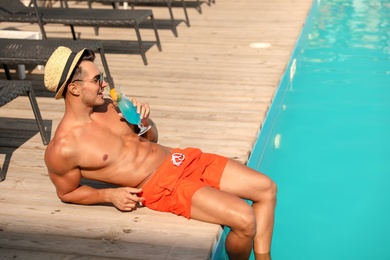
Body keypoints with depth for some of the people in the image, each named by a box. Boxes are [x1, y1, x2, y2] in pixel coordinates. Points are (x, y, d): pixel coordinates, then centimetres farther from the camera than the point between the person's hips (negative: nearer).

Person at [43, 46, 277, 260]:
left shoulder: (107, 106, 7)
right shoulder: (63, 149, -15)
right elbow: (67, 193, 0)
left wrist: (145, 120, -4)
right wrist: (110, 194, -14)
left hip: (182, 159, 8)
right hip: (163, 187, -8)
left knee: (267, 188, 4)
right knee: (244, 219, -23)